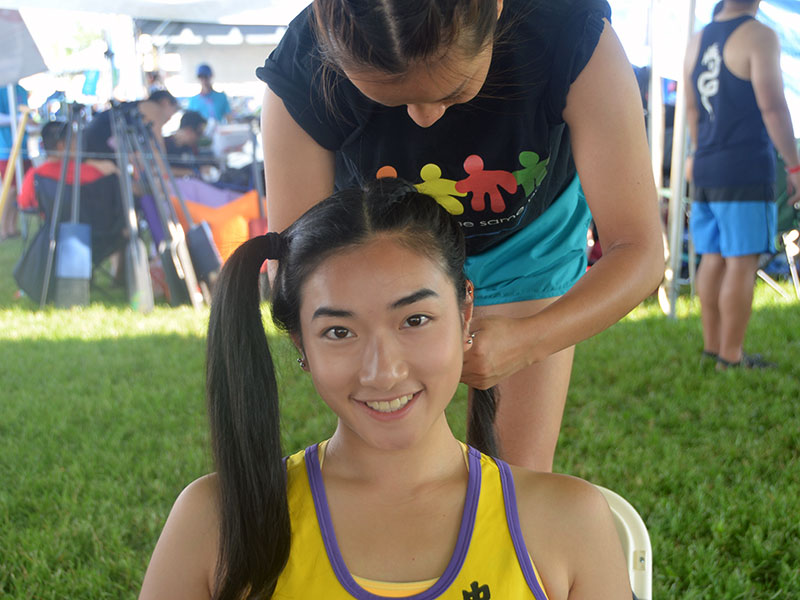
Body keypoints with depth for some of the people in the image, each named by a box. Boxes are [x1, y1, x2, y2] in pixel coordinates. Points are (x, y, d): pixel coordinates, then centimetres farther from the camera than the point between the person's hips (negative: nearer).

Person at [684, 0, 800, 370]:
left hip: (707, 171, 7)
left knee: (713, 259, 12)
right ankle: (731, 355, -1)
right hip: (746, 170, -7)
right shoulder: (758, 36, -9)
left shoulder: (697, 41, 12)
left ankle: (712, 345, 18)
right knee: (742, 262, -4)